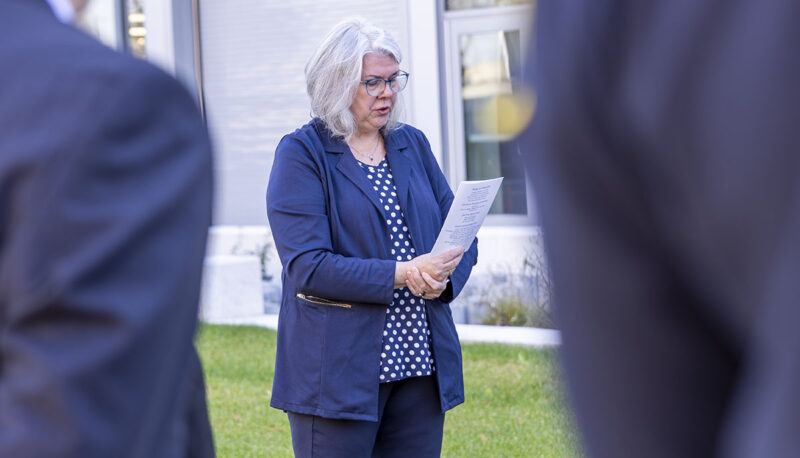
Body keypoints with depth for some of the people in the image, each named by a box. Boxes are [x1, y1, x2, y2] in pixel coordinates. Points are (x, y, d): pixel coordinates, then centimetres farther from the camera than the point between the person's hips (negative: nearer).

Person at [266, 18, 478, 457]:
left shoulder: (412, 144, 14)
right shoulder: (301, 154, -3)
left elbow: (461, 234, 14)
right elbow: (306, 265, -13)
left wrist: (443, 276, -9)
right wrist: (402, 273, -20)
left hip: (422, 367, 5)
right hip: (338, 371, -5)